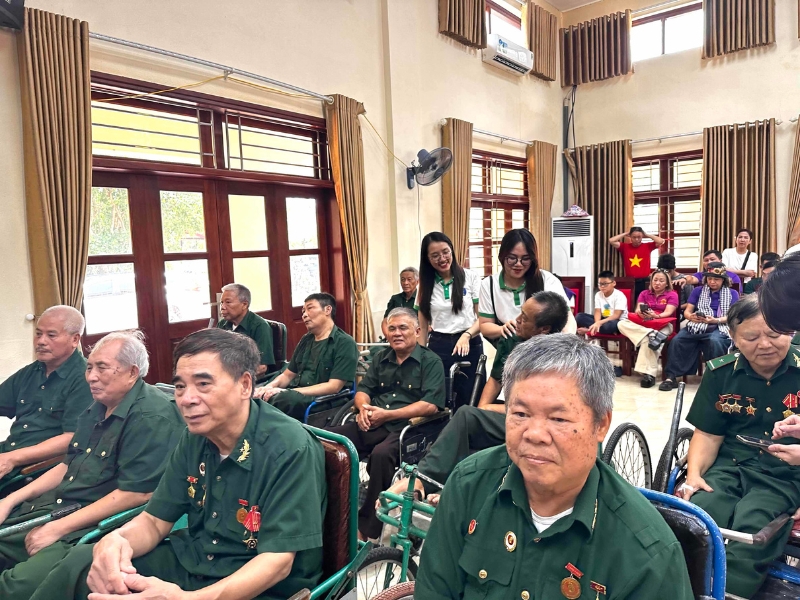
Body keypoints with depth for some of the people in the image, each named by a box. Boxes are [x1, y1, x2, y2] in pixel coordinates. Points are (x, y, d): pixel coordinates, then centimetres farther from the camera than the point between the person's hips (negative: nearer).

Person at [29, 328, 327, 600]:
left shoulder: (290, 449, -24)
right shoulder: (195, 437, -1)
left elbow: (277, 561, -25)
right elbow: (154, 521, 4)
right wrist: (114, 541, -20)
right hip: (190, 562, 7)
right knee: (79, 564, -8)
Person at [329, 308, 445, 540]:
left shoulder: (431, 361, 2)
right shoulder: (381, 358, 20)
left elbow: (431, 405, -10)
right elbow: (363, 391, 18)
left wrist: (387, 415, -15)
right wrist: (363, 407, -7)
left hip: (405, 427, -6)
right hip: (372, 425, 6)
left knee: (381, 454, -36)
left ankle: (367, 528, -20)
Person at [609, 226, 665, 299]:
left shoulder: (647, 246, 3)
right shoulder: (625, 247, 3)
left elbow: (661, 241, -9)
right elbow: (611, 241, -6)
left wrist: (647, 235, 0)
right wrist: (625, 234, 1)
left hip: (644, 282, 0)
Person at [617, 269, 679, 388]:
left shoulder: (672, 294, 7)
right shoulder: (644, 293, 17)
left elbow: (668, 313, -9)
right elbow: (638, 310, 2)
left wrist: (656, 316, -31)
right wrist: (641, 313, -25)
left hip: (663, 324, -4)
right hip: (642, 322, 4)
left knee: (648, 340, -38)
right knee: (622, 324, -26)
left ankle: (648, 373, -39)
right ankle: (652, 334, -42)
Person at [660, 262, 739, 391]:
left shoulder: (732, 293, 14)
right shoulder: (698, 291, 19)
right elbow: (687, 311, 11)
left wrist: (715, 320, -17)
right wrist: (691, 317, -14)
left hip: (719, 327, -2)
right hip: (697, 325, 2)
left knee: (714, 341, -39)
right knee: (676, 340, -28)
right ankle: (671, 376, -25)